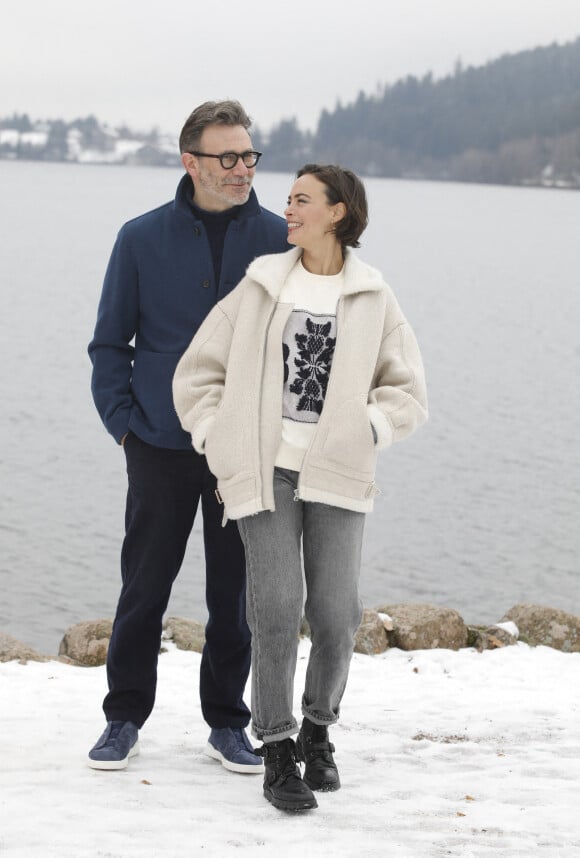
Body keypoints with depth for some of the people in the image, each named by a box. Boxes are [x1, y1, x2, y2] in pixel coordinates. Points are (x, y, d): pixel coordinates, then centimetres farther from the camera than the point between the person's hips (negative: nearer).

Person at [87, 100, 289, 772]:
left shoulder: (279, 240, 0)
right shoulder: (142, 239, -1)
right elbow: (109, 343, 6)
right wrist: (123, 421, -2)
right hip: (161, 446, 0)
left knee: (235, 592, 7)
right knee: (144, 587, 6)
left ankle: (227, 722, 21)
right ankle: (125, 717, 20)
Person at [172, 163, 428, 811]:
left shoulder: (372, 299, 7)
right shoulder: (261, 285, 9)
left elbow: (407, 393, 11)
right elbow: (197, 373, 13)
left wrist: (363, 433, -4)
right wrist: (219, 443, 4)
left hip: (336, 477, 0)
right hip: (266, 471, 0)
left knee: (336, 614, -3)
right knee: (276, 610, -9)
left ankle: (318, 727, 22)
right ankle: (277, 748, 2)